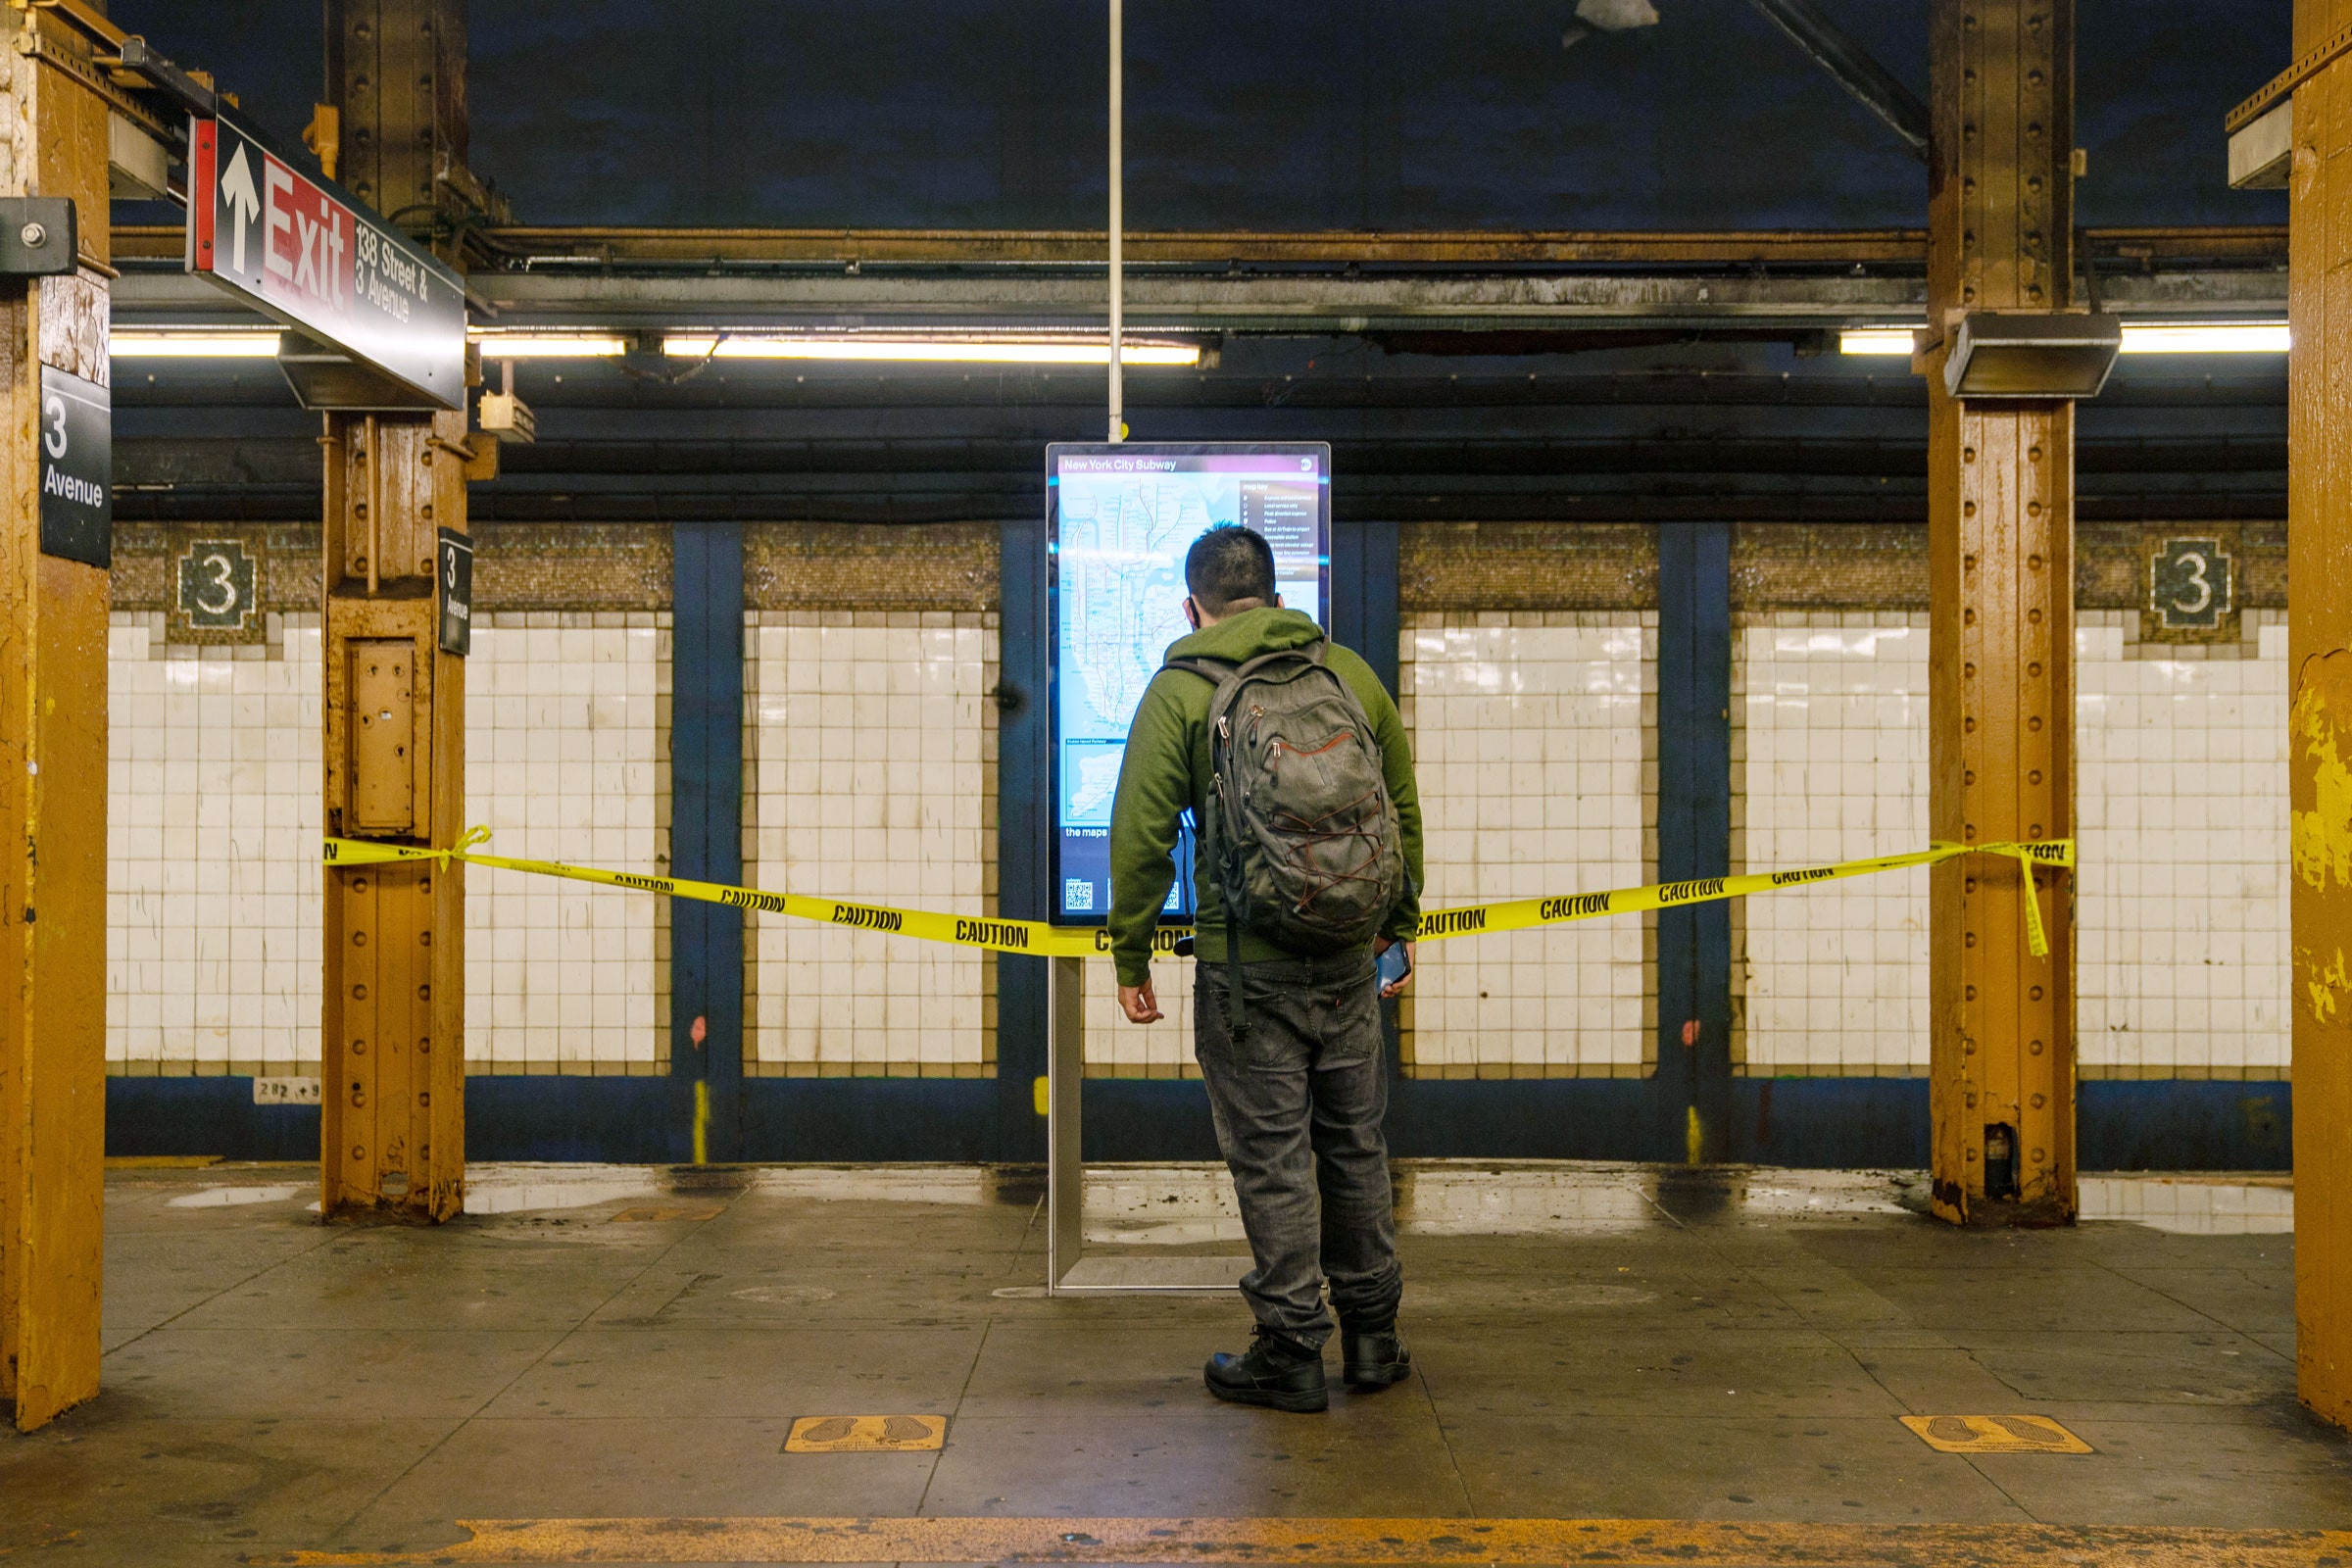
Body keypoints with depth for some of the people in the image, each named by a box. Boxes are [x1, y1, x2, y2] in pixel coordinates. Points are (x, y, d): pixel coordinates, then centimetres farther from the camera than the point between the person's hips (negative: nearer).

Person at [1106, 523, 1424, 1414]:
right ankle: (1372, 1338, 25)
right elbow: (1403, 813, 14)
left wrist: (1131, 957, 0)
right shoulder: (1351, 674, 8)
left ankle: (1290, 1354, 10)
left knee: (1271, 1157, 2)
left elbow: (1142, 836, -9)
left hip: (1246, 967, -4)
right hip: (1348, 959, 5)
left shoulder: (1181, 690, -4)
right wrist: (1400, 926, 24)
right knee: (1355, 1146, 15)